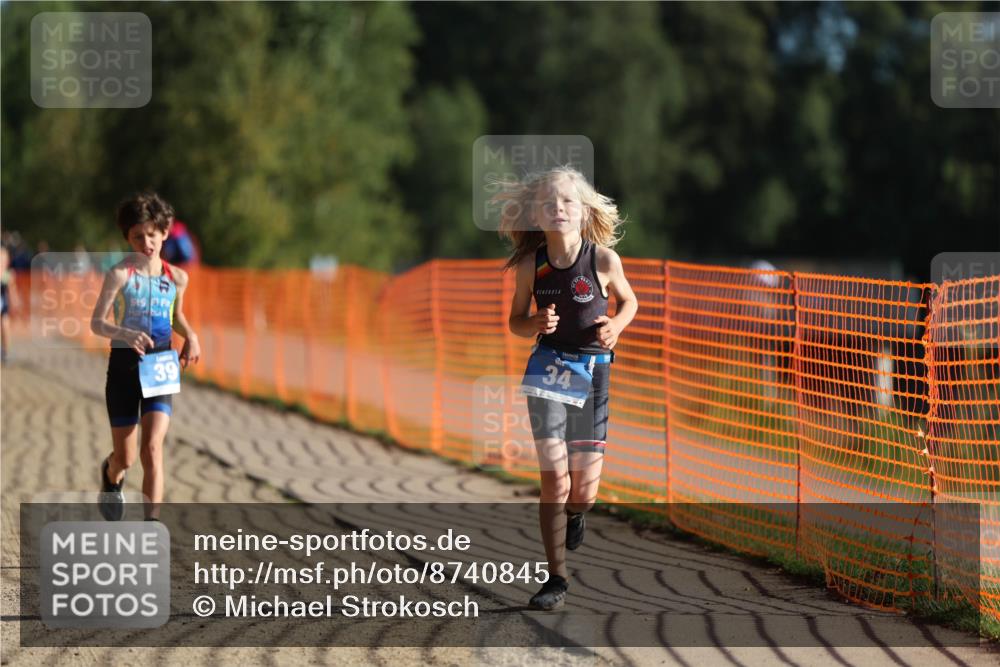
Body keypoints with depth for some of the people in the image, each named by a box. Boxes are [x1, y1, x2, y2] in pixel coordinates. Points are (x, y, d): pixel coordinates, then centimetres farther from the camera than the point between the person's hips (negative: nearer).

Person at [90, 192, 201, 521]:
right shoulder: (120, 274, -8)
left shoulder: (177, 277, 5)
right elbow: (96, 323, -13)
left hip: (159, 369, 2)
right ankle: (111, 476, 48)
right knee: (125, 458, 9)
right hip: (124, 366, -2)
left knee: (153, 447, -17)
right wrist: (126, 334, -32)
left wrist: (191, 337, 3)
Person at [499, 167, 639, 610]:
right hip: (549, 369, 0)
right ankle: (557, 578, 0)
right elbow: (516, 322, 7)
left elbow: (629, 302, 9)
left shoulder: (604, 260, -9)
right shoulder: (531, 265, -6)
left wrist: (616, 327, -11)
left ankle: (575, 512, 41)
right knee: (555, 478, -11)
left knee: (584, 491, 2)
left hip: (593, 372, 0)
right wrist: (536, 323, -15)